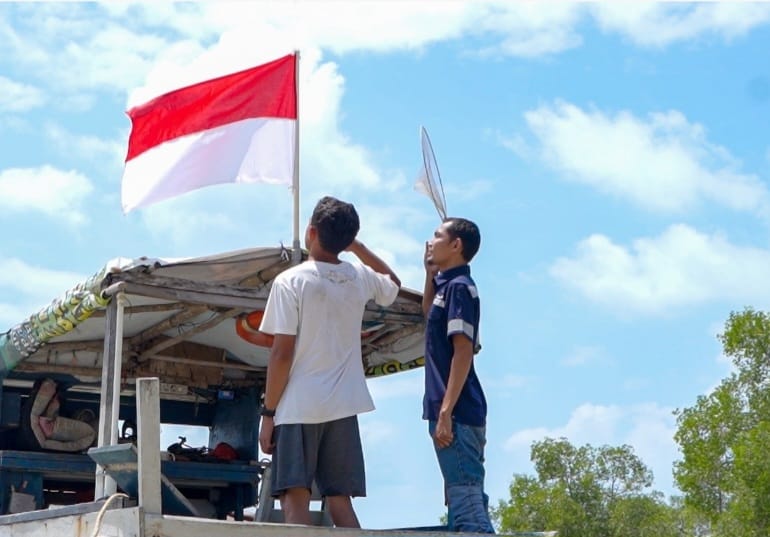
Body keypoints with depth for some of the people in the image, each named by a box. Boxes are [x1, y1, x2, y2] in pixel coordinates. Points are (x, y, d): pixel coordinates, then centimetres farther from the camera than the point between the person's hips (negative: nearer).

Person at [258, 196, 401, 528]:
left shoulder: (290, 281, -8)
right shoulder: (360, 277, 6)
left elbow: (282, 354, -11)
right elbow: (394, 283, 31)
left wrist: (268, 412, -4)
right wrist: (356, 246, 25)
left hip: (298, 407, -4)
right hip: (343, 408, 5)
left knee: (294, 499, -3)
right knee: (340, 503, 10)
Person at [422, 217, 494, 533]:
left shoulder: (459, 286, -10)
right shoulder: (446, 285, 16)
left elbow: (463, 351, -19)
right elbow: (428, 313, 40)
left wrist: (445, 411, -22)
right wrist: (430, 273, 26)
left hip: (456, 413, -10)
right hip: (458, 413, 10)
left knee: (466, 501, -12)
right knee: (466, 499, 12)